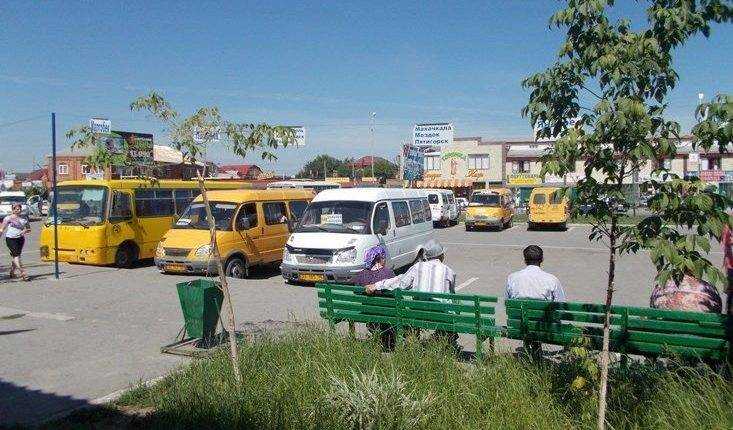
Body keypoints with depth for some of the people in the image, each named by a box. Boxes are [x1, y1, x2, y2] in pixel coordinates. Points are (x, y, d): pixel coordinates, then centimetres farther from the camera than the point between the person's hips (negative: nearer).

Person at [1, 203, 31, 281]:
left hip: (20, 238, 4)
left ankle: (12, 272, 28)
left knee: (15, 255, 9)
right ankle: (23, 273, -20)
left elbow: (29, 229, 14)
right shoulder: (8, 218, 2)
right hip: (10, 238, -4)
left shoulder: (23, 219, 11)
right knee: (16, 255, -13)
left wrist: (25, 231, -7)